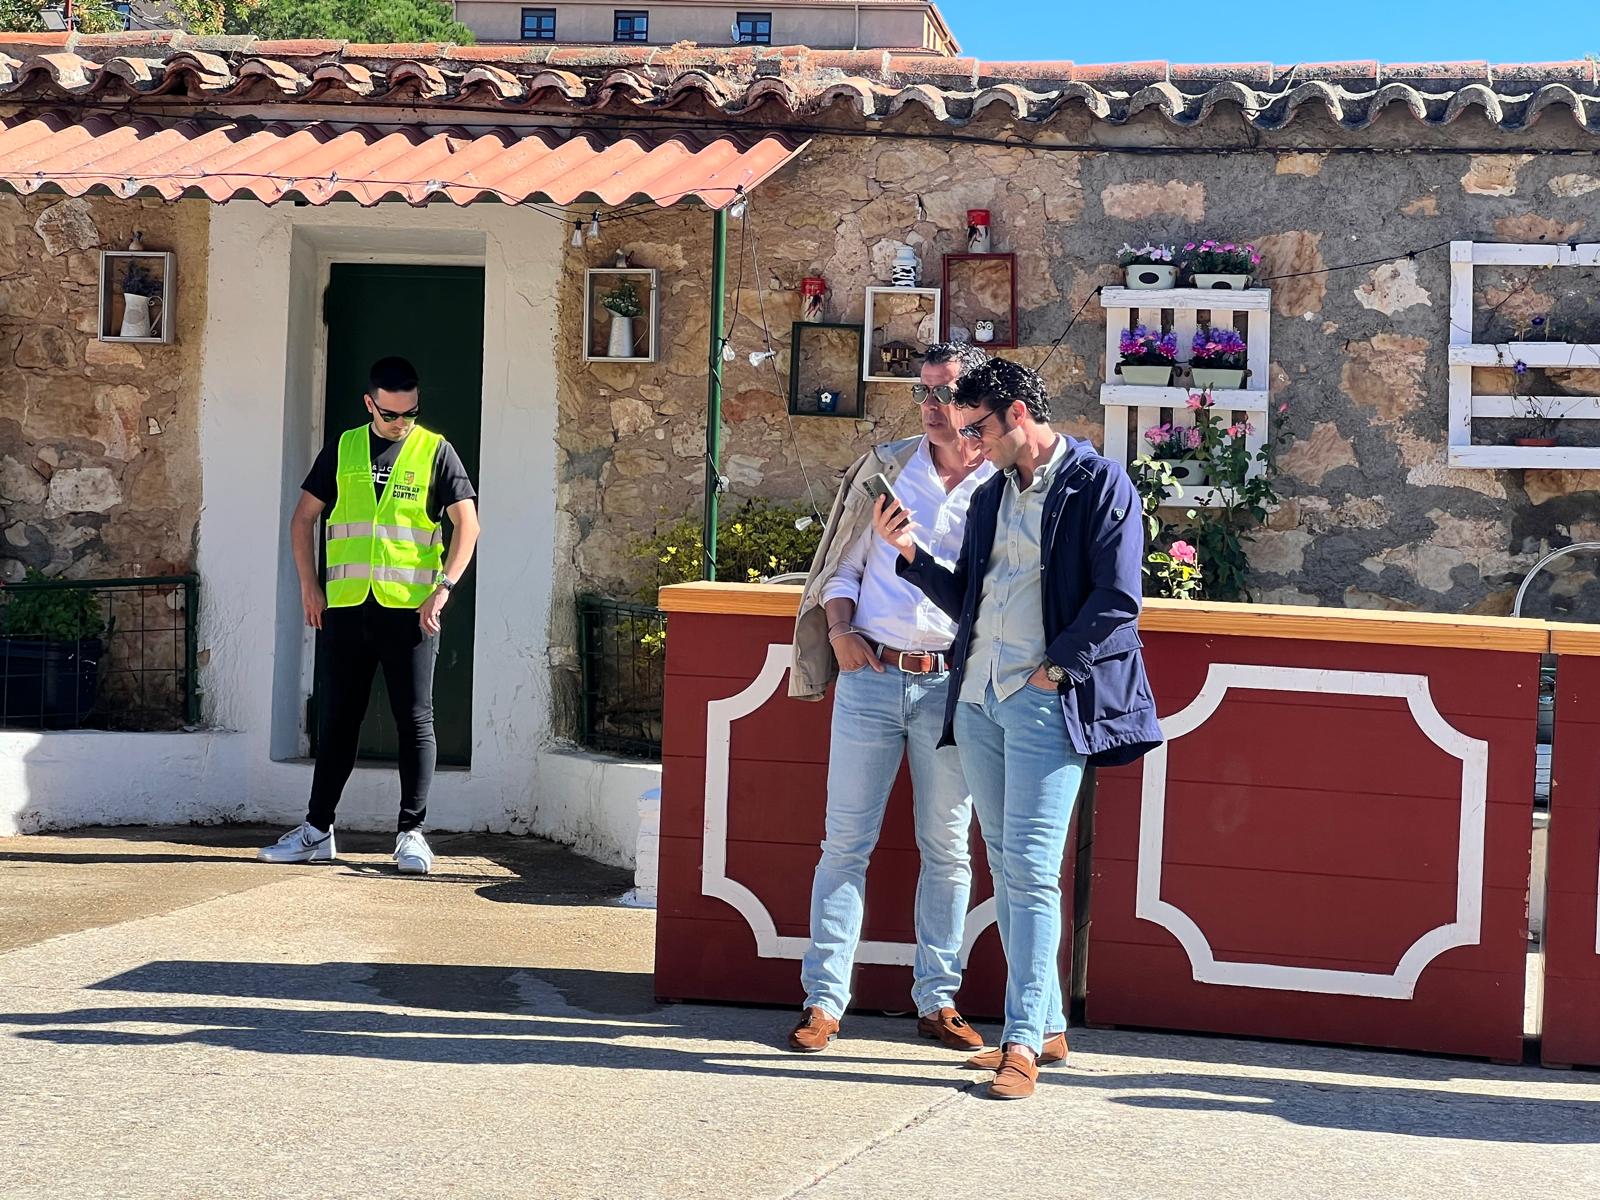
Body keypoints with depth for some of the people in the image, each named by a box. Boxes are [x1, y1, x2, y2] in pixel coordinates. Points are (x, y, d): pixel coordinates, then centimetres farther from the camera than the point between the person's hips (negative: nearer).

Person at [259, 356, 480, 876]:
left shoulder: (435, 452, 3)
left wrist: (444, 587, -12)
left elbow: (467, 523, -2)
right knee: (337, 720, 8)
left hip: (410, 608, -3)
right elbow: (303, 517, 14)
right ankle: (317, 830, 15)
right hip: (347, 607, 3)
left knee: (415, 720, -2)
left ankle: (412, 833, 3)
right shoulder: (343, 450, 10)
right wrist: (309, 585, 5)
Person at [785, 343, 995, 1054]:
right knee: (846, 841, 2)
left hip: (952, 683, -1)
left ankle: (938, 1000, 16)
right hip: (870, 676, 1)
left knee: (947, 848, 6)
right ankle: (824, 999, 7)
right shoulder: (886, 467, 9)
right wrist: (840, 629, -3)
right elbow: (843, 565, 13)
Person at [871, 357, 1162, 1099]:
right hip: (978, 699, 8)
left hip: (1046, 703, -8)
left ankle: (1023, 1042, -9)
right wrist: (909, 552, 7)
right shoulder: (990, 496, 17)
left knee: (1030, 869, -11)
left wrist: (1054, 669, -12)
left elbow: (1117, 599, -12)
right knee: (1006, 868, 9)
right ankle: (1046, 1026, 19)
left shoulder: (1098, 484, -5)